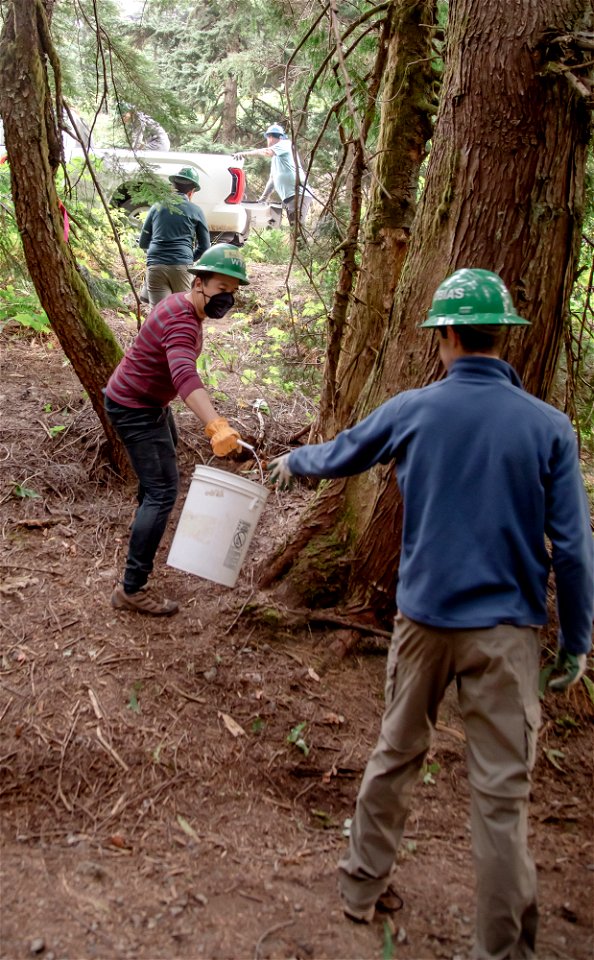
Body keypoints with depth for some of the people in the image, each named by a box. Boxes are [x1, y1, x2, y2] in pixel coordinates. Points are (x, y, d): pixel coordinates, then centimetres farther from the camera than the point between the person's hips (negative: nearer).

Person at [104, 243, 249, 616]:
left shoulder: (182, 304, 0)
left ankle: (146, 516, 62)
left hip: (150, 401, 11)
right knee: (163, 491, -15)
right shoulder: (181, 323, -31)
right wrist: (216, 427, -65)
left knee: (168, 448, 33)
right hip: (135, 409, -11)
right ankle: (132, 589, -13)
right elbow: (185, 376, -50)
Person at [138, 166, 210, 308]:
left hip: (155, 266, 2)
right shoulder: (195, 211, 8)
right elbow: (204, 247, 10)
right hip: (182, 266, -1)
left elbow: (142, 243, 18)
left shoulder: (157, 207, 14)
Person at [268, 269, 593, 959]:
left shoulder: (413, 409, -4)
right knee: (501, 795, 6)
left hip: (423, 617, 2)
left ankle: (363, 885, 37)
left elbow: (340, 454, 15)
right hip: (505, 630, -2)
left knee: (395, 757, 20)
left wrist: (293, 462, 36)